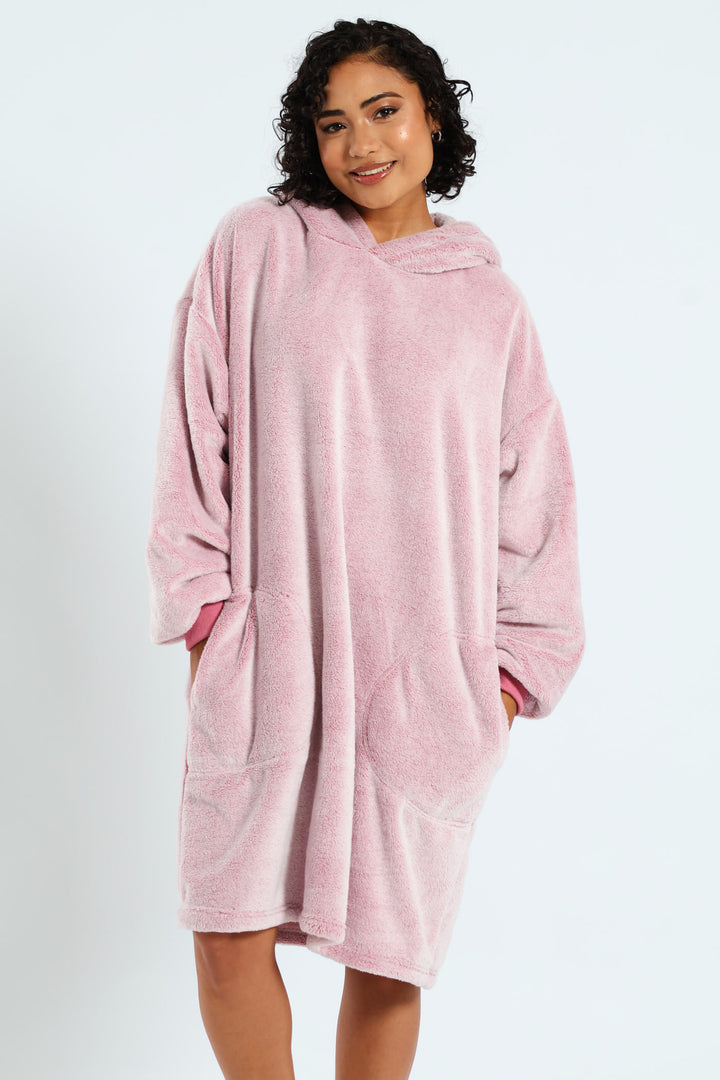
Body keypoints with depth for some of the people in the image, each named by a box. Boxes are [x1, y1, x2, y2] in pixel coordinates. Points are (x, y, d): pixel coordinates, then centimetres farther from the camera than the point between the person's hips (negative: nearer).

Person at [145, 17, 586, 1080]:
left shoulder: (490, 301, 7)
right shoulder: (256, 247, 4)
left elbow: (534, 498, 9)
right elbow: (196, 439, 4)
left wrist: (507, 675, 4)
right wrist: (207, 615, 0)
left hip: (425, 677, 1)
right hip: (263, 662, 0)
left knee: (390, 958, 8)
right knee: (231, 940, 3)